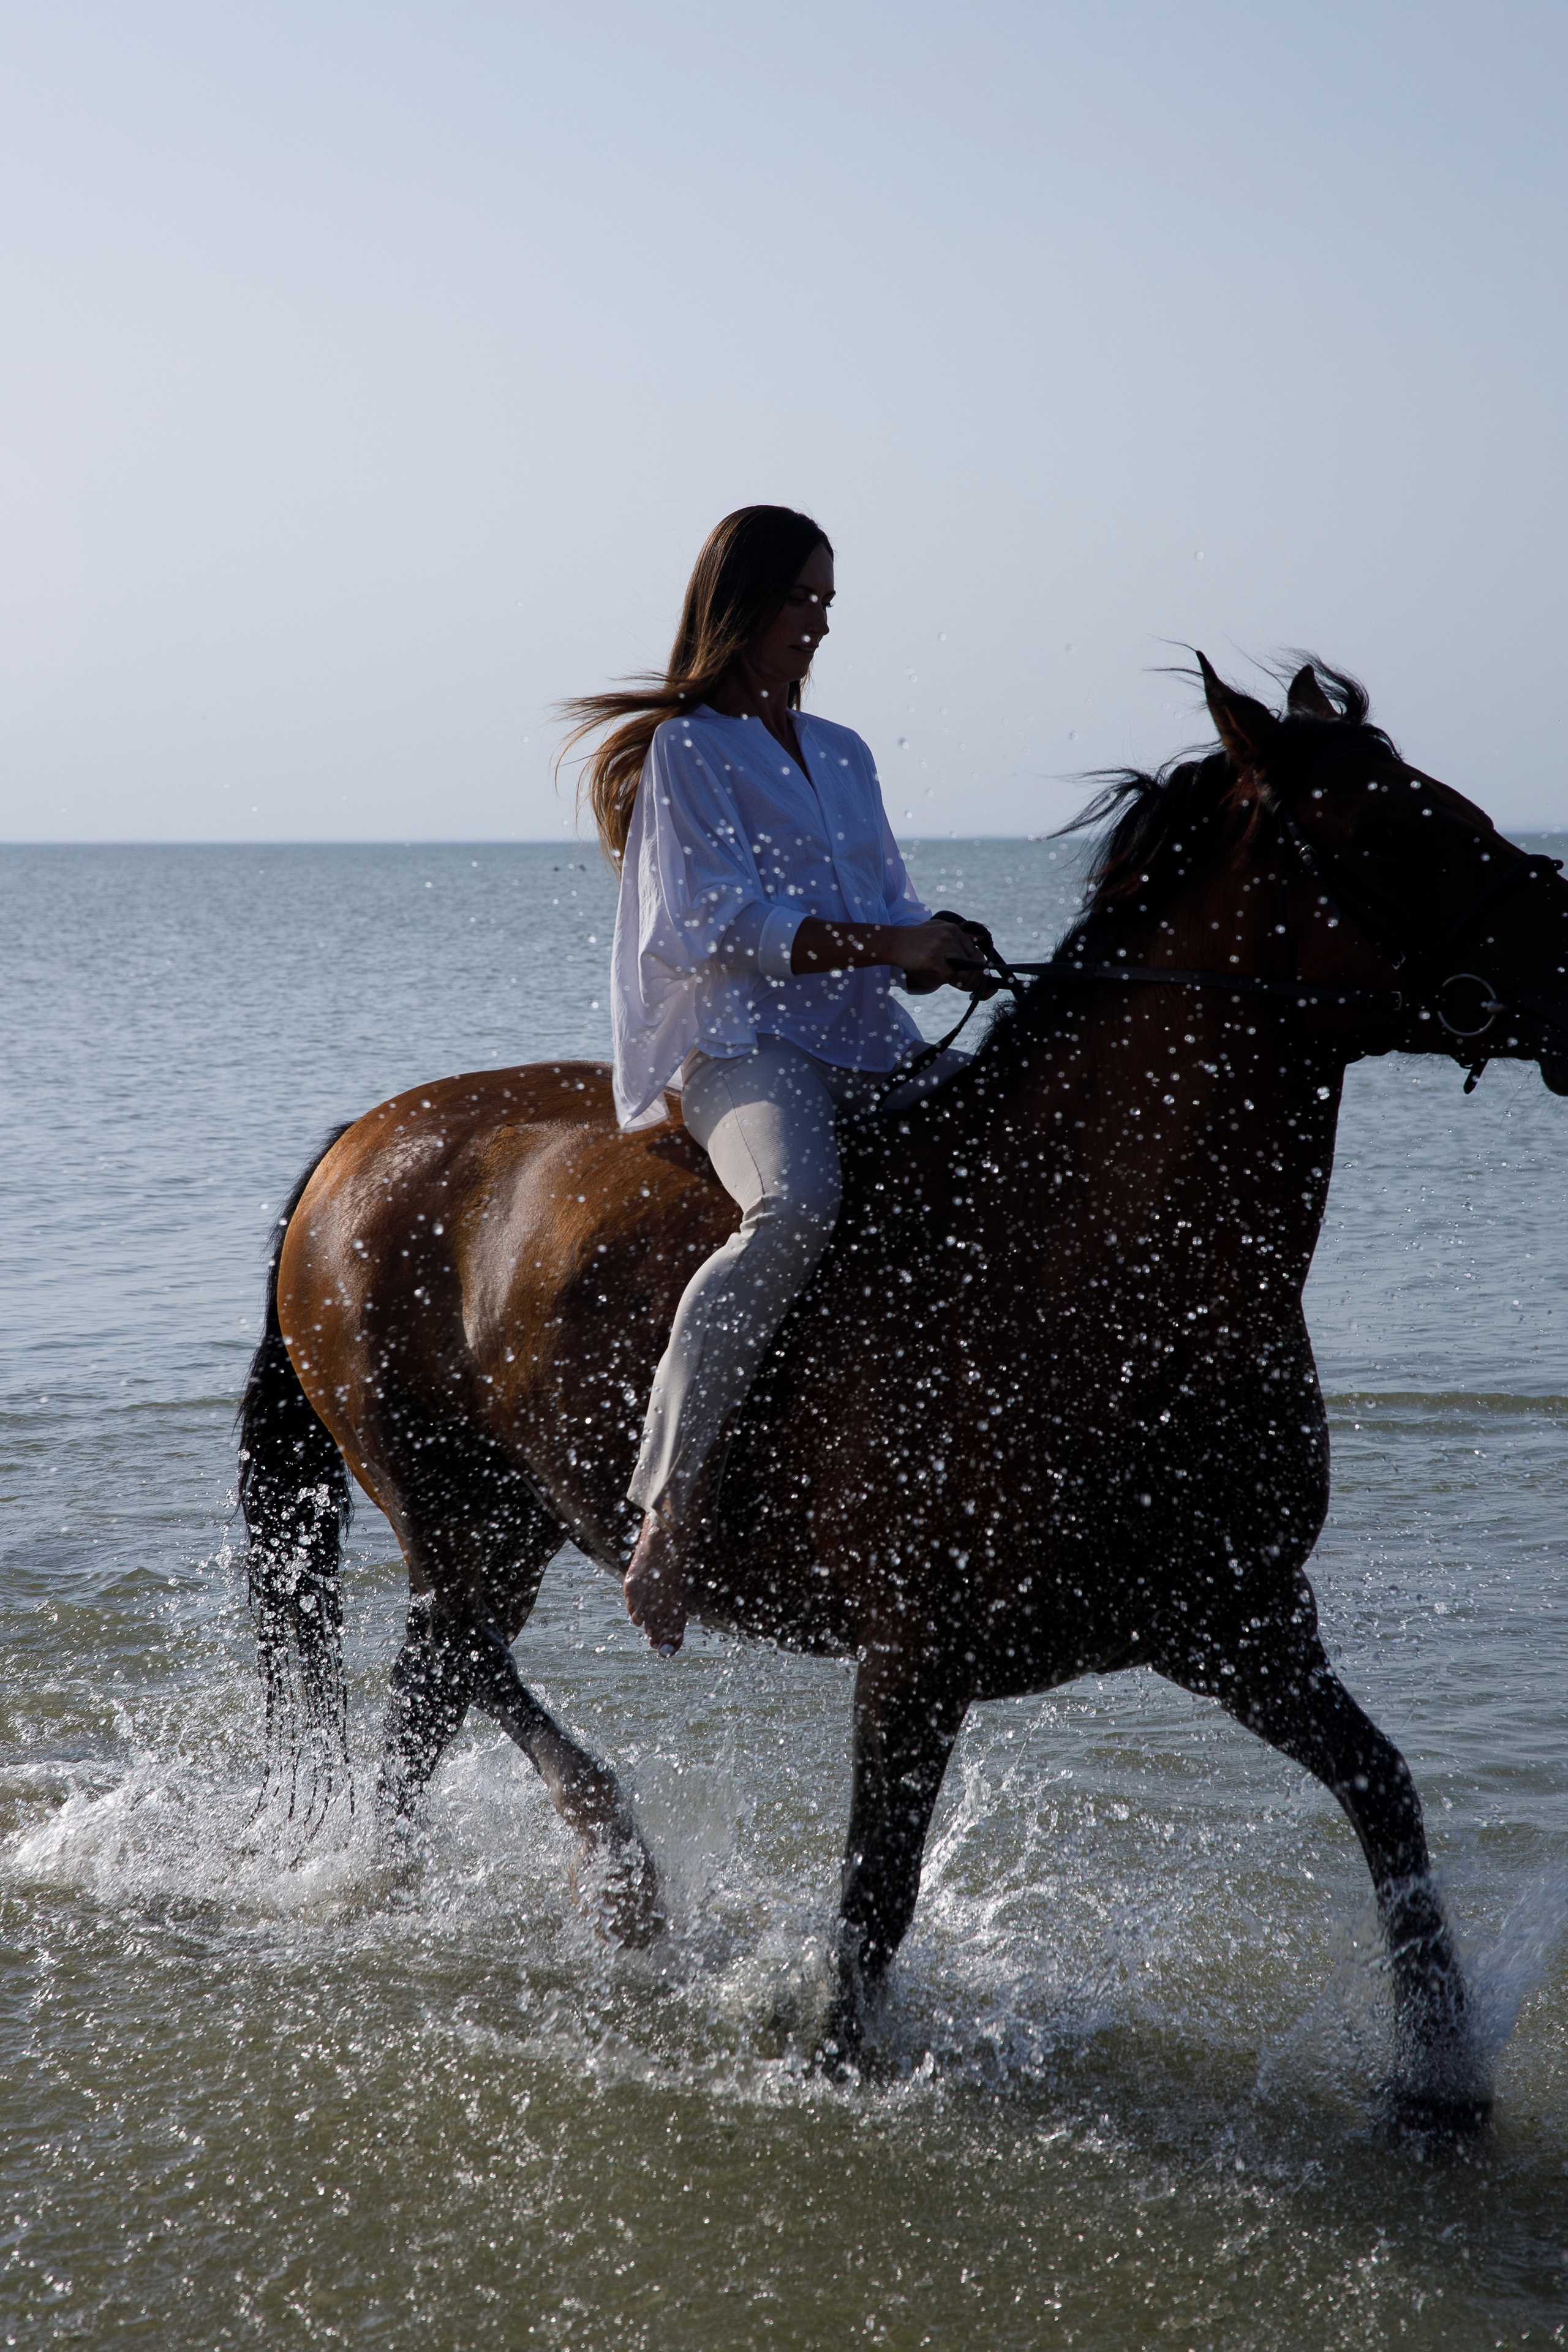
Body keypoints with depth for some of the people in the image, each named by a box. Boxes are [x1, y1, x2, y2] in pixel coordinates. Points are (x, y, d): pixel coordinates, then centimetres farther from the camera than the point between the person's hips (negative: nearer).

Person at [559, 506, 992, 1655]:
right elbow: (725, 925, -10)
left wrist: (941, 951, -2)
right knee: (798, 1206, -37)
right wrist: (888, 943, -19)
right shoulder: (686, 750, 2)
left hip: (871, 1045, 8)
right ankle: (672, 1509, -36)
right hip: (738, 1045, -8)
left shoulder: (844, 755, 24)